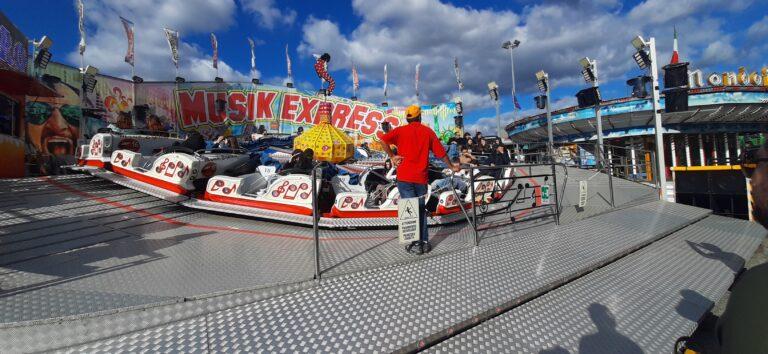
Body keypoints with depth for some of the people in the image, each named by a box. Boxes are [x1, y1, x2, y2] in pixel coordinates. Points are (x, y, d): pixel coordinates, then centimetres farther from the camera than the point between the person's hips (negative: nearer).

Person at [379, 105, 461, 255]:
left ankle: (416, 244, 5)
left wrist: (392, 156, -1)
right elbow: (441, 153, 10)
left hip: (404, 177, -2)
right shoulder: (428, 132, 8)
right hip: (421, 177, 2)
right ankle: (425, 242, 19)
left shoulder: (401, 130, 3)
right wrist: (452, 167, 23)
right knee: (421, 209, 15)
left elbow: (383, 140, -10)